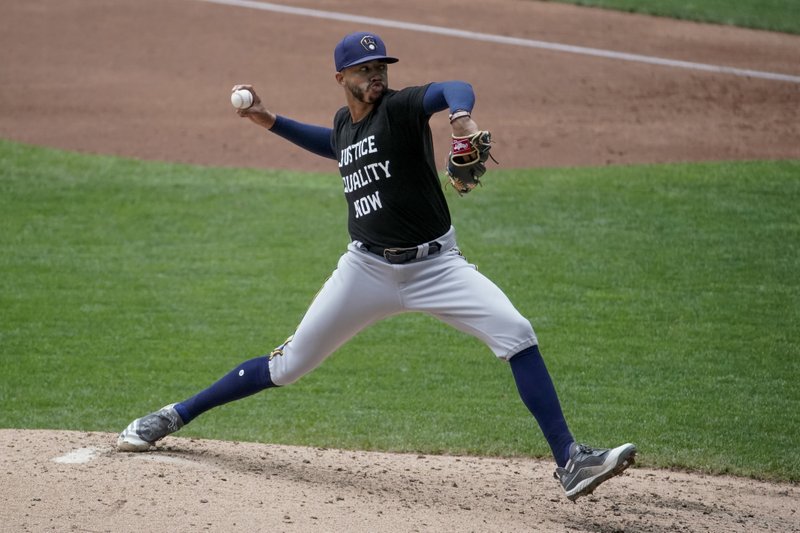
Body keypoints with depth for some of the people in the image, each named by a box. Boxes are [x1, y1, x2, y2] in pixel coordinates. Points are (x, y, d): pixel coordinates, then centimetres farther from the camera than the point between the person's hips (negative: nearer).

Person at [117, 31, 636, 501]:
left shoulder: (400, 107, -11)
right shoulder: (345, 123, 7)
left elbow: (452, 88, -35)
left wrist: (461, 114, -59)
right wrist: (271, 122, 25)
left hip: (435, 264, -4)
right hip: (368, 268, 4)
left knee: (516, 333, -24)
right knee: (288, 365, 5)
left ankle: (570, 463, -22)